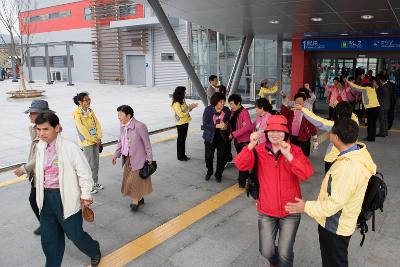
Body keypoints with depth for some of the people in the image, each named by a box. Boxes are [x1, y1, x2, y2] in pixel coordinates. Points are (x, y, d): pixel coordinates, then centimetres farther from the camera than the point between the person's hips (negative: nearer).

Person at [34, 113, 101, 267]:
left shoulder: (70, 147, -17)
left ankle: (94, 251, 39)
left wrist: (85, 195, -10)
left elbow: (84, 173, -12)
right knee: (49, 239, 14)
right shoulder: (40, 147, 2)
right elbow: (39, 171, 12)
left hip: (66, 197, -5)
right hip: (46, 197, 5)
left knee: (75, 234, 8)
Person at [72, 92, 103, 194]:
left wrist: (99, 138, -5)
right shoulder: (77, 114, -13)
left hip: (96, 141, 6)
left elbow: (97, 124, 5)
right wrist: (94, 140, -13)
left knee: (96, 163, 14)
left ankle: (95, 183, 28)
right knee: (90, 164, 0)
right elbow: (82, 130, -17)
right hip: (86, 142, -6)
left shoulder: (90, 110, 7)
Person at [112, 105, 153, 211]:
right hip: (127, 158, 8)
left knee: (135, 179, 1)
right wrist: (116, 154, 11)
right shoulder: (123, 126, 2)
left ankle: (135, 201, 19)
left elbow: (147, 144, -15)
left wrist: (149, 159, -13)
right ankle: (139, 198, 33)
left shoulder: (139, 126, -20)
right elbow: (120, 142, 14)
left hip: (138, 158, -7)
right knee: (129, 178, 15)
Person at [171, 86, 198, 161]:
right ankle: (180, 156, 16)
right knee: (180, 139, 3)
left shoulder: (182, 101, 8)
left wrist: (191, 107, -4)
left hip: (185, 122, 9)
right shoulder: (176, 103, -20)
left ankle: (183, 155, 27)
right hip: (180, 124, -9)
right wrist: (189, 108, -21)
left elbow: (186, 110, 14)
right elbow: (181, 114, -23)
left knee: (183, 139, 15)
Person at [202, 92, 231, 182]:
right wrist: (217, 126, -28)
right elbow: (205, 125, -15)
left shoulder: (226, 110, -6)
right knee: (208, 156, 5)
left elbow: (230, 122, 4)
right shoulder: (208, 110, -10)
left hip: (222, 137, 1)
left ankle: (218, 174, 30)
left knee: (222, 157, 5)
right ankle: (209, 171, 35)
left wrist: (226, 126, -19)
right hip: (210, 137, -1)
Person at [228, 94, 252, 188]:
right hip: (237, 140, 8)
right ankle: (245, 176, 34)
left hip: (244, 140, -8)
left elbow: (247, 127, -25)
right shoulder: (233, 112, 7)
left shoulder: (244, 112, -16)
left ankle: (242, 182, 3)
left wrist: (233, 134, -24)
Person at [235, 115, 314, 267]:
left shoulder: (295, 150, -8)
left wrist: (289, 156, -31)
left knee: (284, 254, 4)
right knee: (266, 251, 10)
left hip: (290, 211, -1)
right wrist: (251, 145, -33)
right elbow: (241, 165, -20)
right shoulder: (259, 150, -6)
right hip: (266, 210, 1)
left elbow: (307, 174, -22)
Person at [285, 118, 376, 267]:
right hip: (336, 222, 8)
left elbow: (334, 204, -30)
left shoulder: (348, 167, -36)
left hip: (335, 226, -8)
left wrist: (306, 207, -18)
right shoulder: (358, 153, -5)